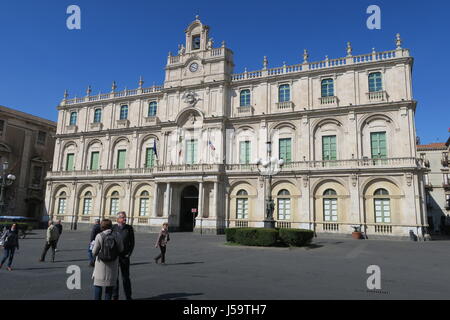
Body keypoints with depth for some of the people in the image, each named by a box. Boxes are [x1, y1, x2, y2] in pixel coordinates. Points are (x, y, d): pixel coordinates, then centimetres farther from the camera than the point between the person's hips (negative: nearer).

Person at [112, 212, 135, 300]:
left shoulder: (129, 228, -1)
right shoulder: (113, 228, -3)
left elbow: (132, 242, 3)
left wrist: (128, 254, -4)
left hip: (124, 257, 0)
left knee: (126, 277, 6)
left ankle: (128, 297, 17)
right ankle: (115, 297, 20)